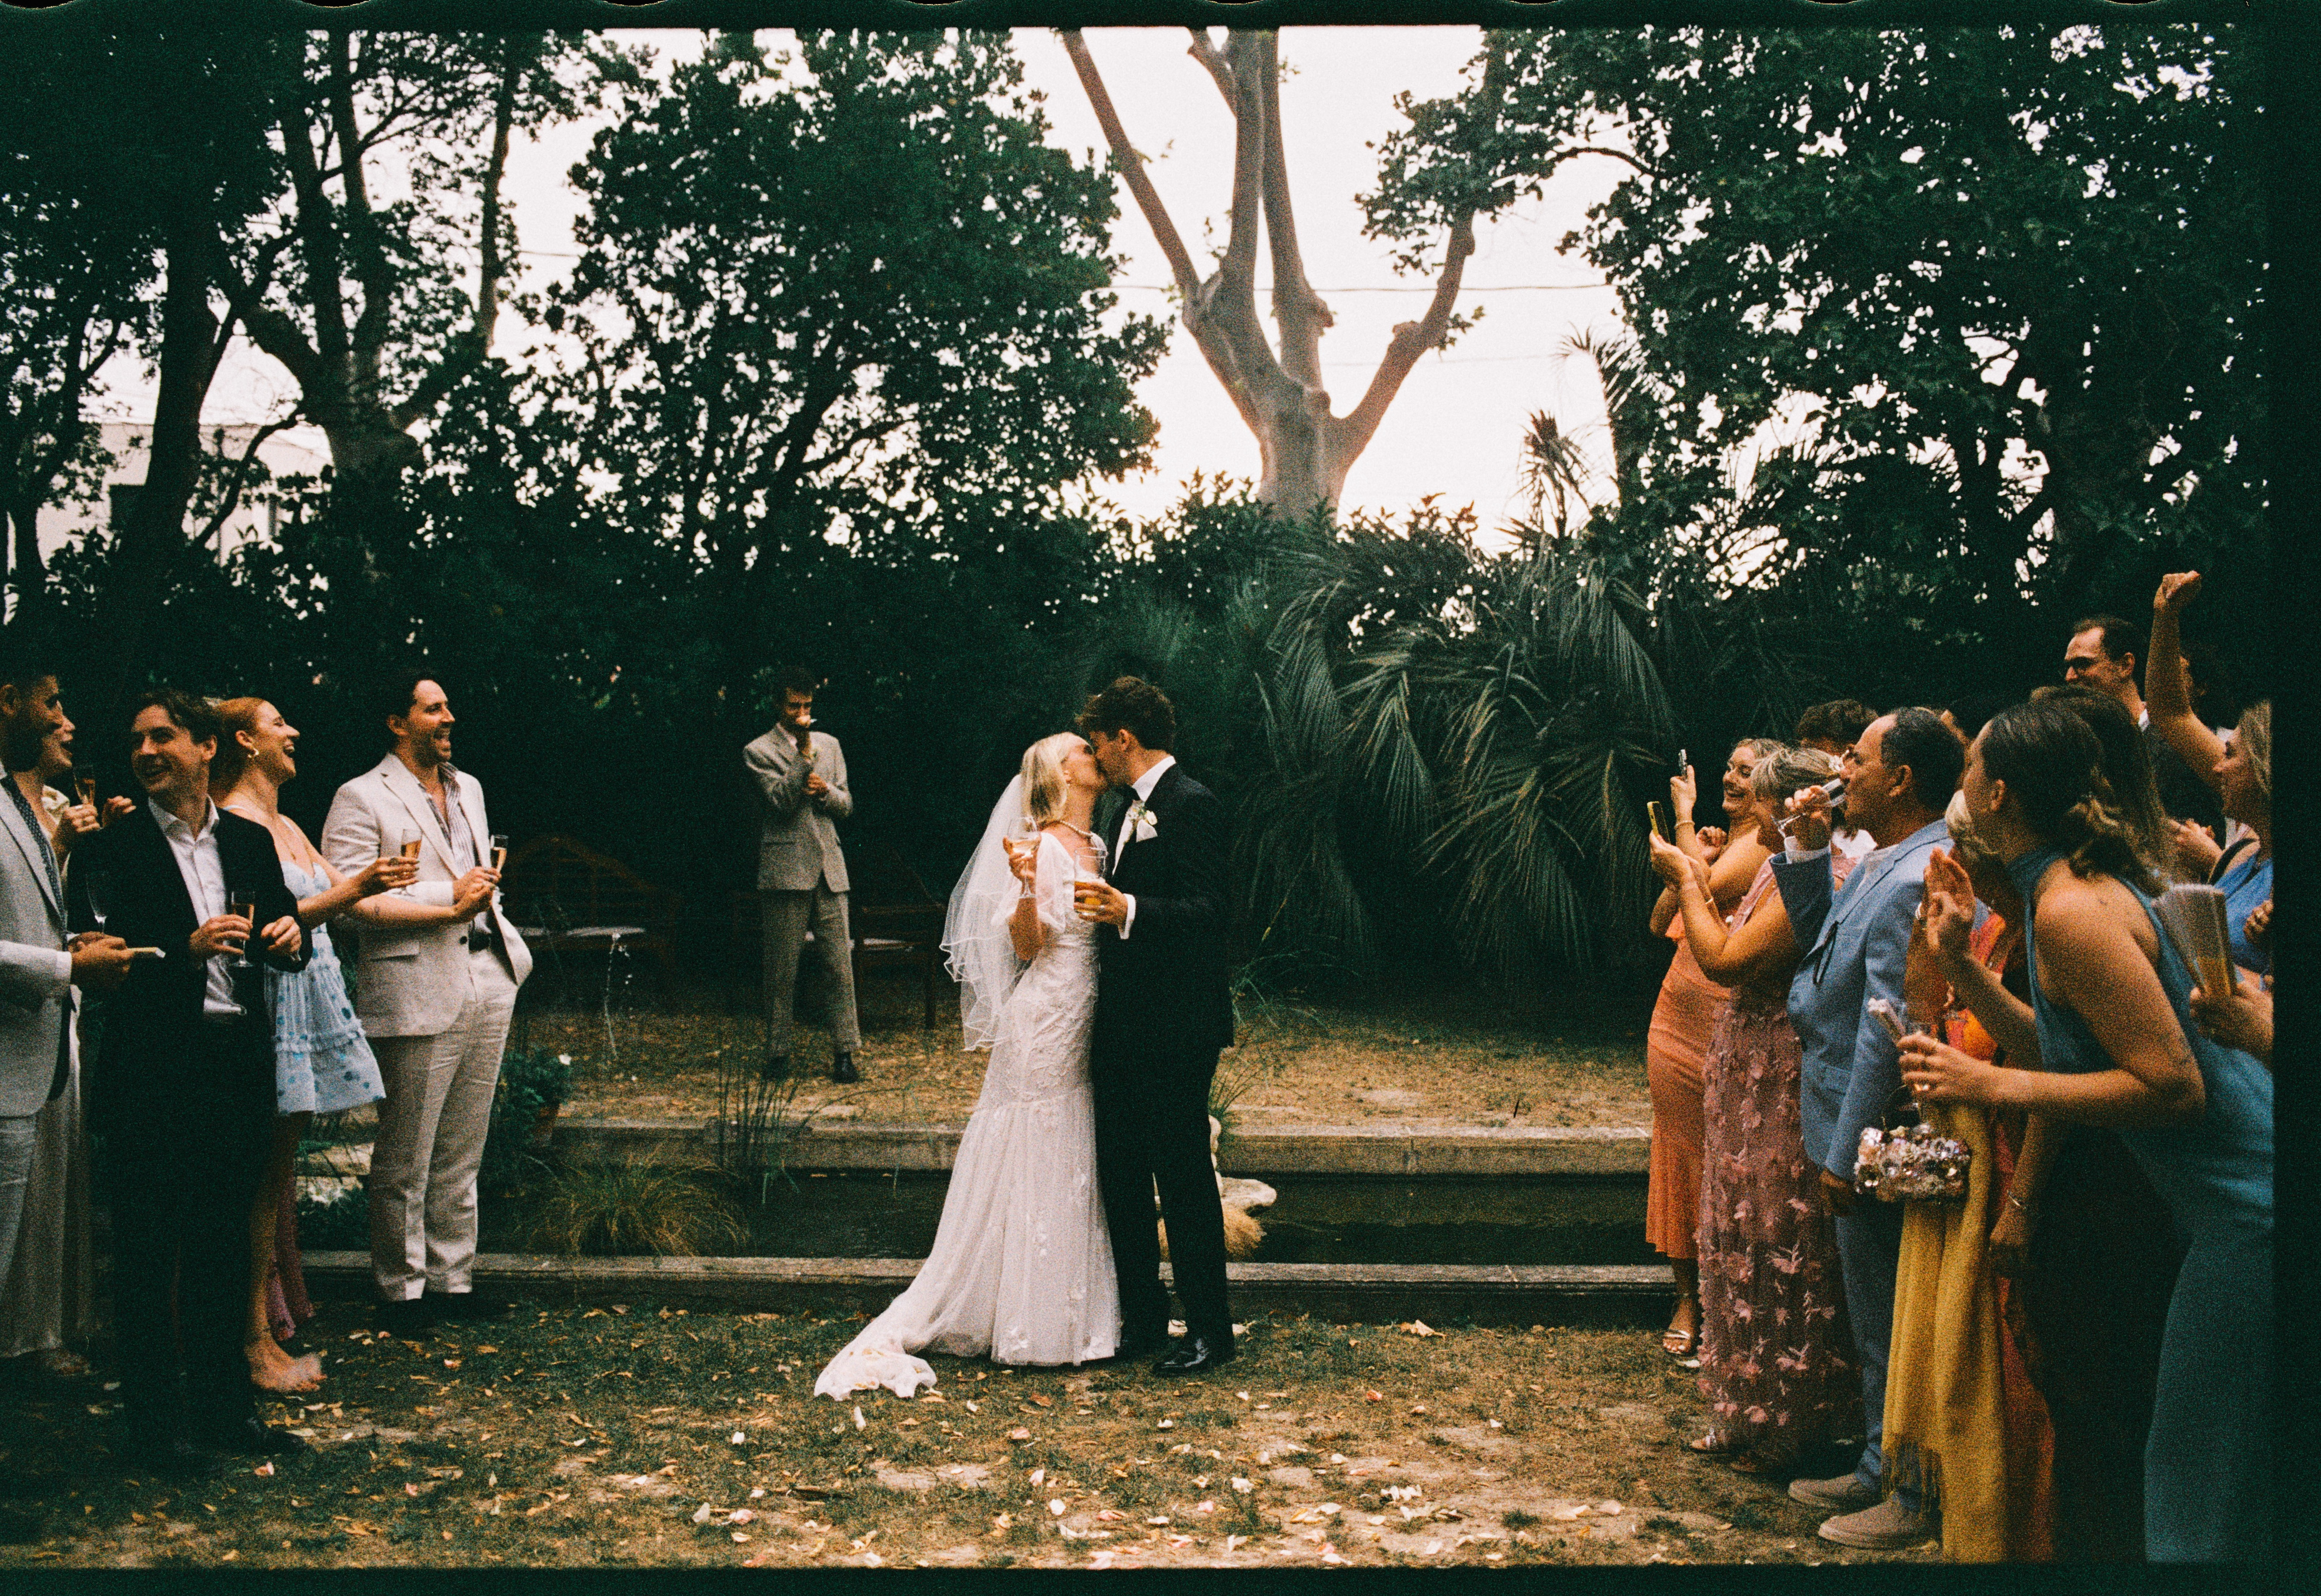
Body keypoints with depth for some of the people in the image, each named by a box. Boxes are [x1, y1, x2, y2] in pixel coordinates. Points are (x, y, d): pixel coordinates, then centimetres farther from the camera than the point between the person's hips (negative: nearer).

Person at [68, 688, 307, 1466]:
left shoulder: (250, 841, 12)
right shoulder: (110, 849, -2)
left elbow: (282, 934, 18)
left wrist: (291, 936, -4)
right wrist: (187, 951, -22)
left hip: (240, 1066, 5)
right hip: (153, 1072, -4)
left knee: (224, 1246, 14)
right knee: (148, 1249, 2)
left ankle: (223, 1403, 25)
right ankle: (153, 1420, 12)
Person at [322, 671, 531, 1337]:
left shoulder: (469, 789, 18)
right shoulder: (362, 799, -7)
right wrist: (447, 902, -17)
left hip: (487, 981, 7)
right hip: (416, 995, -7)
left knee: (462, 1155, 13)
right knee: (405, 1160, 2)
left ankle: (451, 1280, 23)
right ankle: (401, 1289, 15)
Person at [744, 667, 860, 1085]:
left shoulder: (830, 745, 16)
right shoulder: (759, 752, 1)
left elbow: (847, 805, 15)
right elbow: (780, 800, -13)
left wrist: (825, 791, -6)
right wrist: (805, 754, -15)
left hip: (829, 868, 4)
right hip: (785, 871, -4)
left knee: (841, 965, -1)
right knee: (782, 970, 2)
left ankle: (845, 1053, 4)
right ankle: (778, 1054, 12)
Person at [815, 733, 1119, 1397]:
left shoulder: (1094, 848, 13)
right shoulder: (1045, 848, -12)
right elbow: (1027, 946, -16)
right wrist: (1026, 888, -29)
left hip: (1084, 1030, 9)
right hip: (1046, 1025, -8)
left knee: (1072, 1164, 12)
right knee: (1035, 1166, -2)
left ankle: (1067, 1312, 21)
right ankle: (1027, 1320, 7)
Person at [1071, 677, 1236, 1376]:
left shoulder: (1190, 806, -13)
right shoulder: (1127, 811, 16)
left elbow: (1209, 912, -22)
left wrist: (1128, 911, -33)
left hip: (1176, 1028, -9)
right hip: (1123, 1025, 9)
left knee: (1184, 1175, -1)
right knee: (1121, 1173, 12)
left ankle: (1210, 1330, 10)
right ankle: (1142, 1317, 23)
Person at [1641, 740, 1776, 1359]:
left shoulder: (1768, 844, -8)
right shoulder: (1717, 841, 17)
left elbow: (1706, 892, -22)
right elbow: (1662, 922, 13)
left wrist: (1684, 822, -11)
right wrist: (1692, 857, 1)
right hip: (1676, 1021, 8)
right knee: (1677, 1151, 10)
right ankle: (1687, 1297, 19)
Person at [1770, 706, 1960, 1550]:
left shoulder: (1918, 881, -23)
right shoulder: (1884, 864, 8)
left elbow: (1888, 1030, -24)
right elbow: (1819, 943, 19)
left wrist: (1848, 1154, -20)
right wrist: (1809, 850, 7)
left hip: (1876, 1138, -10)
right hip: (1851, 1127, 10)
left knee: (1889, 1322, 3)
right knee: (1875, 1321, 20)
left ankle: (1915, 1501, 17)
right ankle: (1883, 1470, 34)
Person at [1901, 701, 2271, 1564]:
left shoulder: (2072, 911, -20)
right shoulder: (2089, 885, 11)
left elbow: (2172, 1085, -23)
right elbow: (2072, 1050, 18)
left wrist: (1991, 1083, -20)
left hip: (2247, 1209, -10)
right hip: (2230, 1207, 10)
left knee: (2207, 1489, 0)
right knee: (2182, 1469, 18)